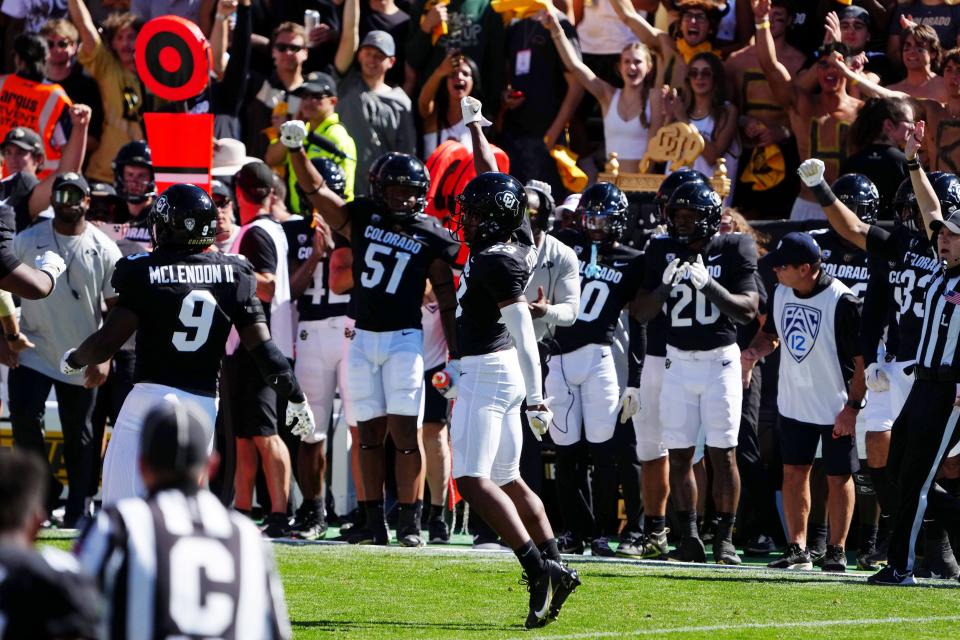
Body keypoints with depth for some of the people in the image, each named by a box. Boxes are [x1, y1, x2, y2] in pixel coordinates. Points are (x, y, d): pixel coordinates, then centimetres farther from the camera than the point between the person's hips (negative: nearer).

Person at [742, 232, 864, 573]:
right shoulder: (781, 294, -1)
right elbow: (771, 333, 16)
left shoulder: (842, 302, -22)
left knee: (839, 477, 3)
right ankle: (797, 549, 14)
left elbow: (864, 359, -18)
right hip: (794, 403, 6)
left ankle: (836, 551, 11)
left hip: (837, 408, -6)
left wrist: (852, 407, -19)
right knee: (793, 472, 7)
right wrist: (755, 351, -7)